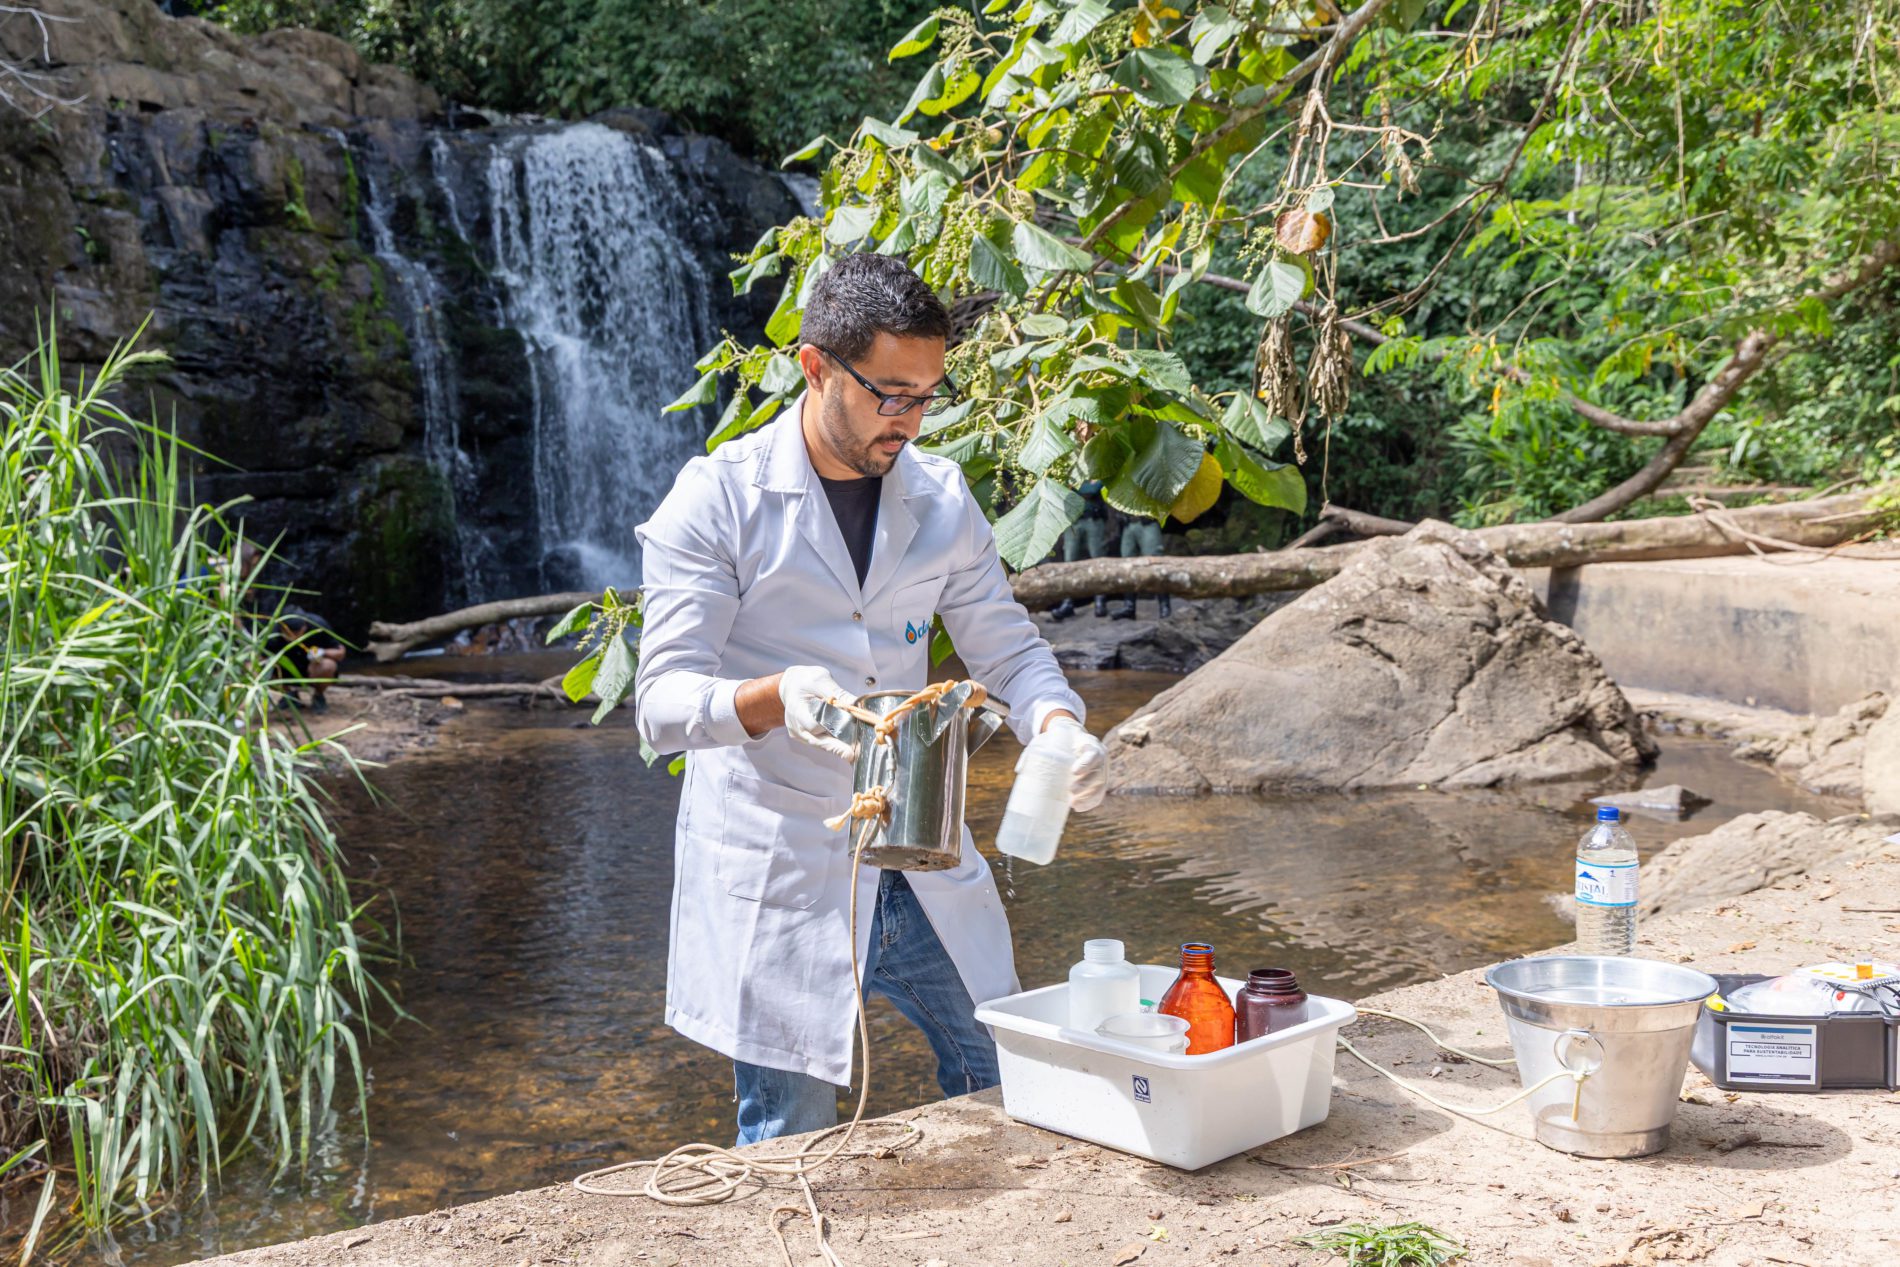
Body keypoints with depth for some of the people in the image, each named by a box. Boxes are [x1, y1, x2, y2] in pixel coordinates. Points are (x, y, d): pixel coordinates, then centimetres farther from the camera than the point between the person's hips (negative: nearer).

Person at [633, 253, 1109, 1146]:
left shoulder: (939, 496, 6)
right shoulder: (718, 498, -10)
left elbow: (1007, 646, 12)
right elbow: (662, 702, -16)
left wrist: (1057, 728, -11)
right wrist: (777, 696, -37)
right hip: (775, 878, -5)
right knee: (790, 1148, 3)